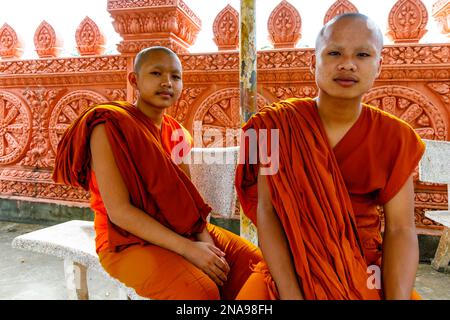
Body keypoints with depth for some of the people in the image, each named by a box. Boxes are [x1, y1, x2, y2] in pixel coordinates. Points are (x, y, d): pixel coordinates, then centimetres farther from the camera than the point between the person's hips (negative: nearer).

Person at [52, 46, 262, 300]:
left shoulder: (177, 133, 7)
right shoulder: (109, 126, -14)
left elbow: (189, 197, 3)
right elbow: (119, 211, -20)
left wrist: (204, 240, -16)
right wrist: (187, 248, -25)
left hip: (182, 231, 6)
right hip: (128, 240, -6)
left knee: (257, 266, -5)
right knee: (202, 291, -29)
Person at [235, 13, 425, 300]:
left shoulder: (396, 137, -2)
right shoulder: (279, 124, -8)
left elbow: (400, 229, -4)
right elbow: (267, 210, -13)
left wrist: (398, 296, -20)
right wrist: (290, 294, -22)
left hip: (366, 268, 2)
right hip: (291, 264, -1)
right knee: (255, 292, -23)